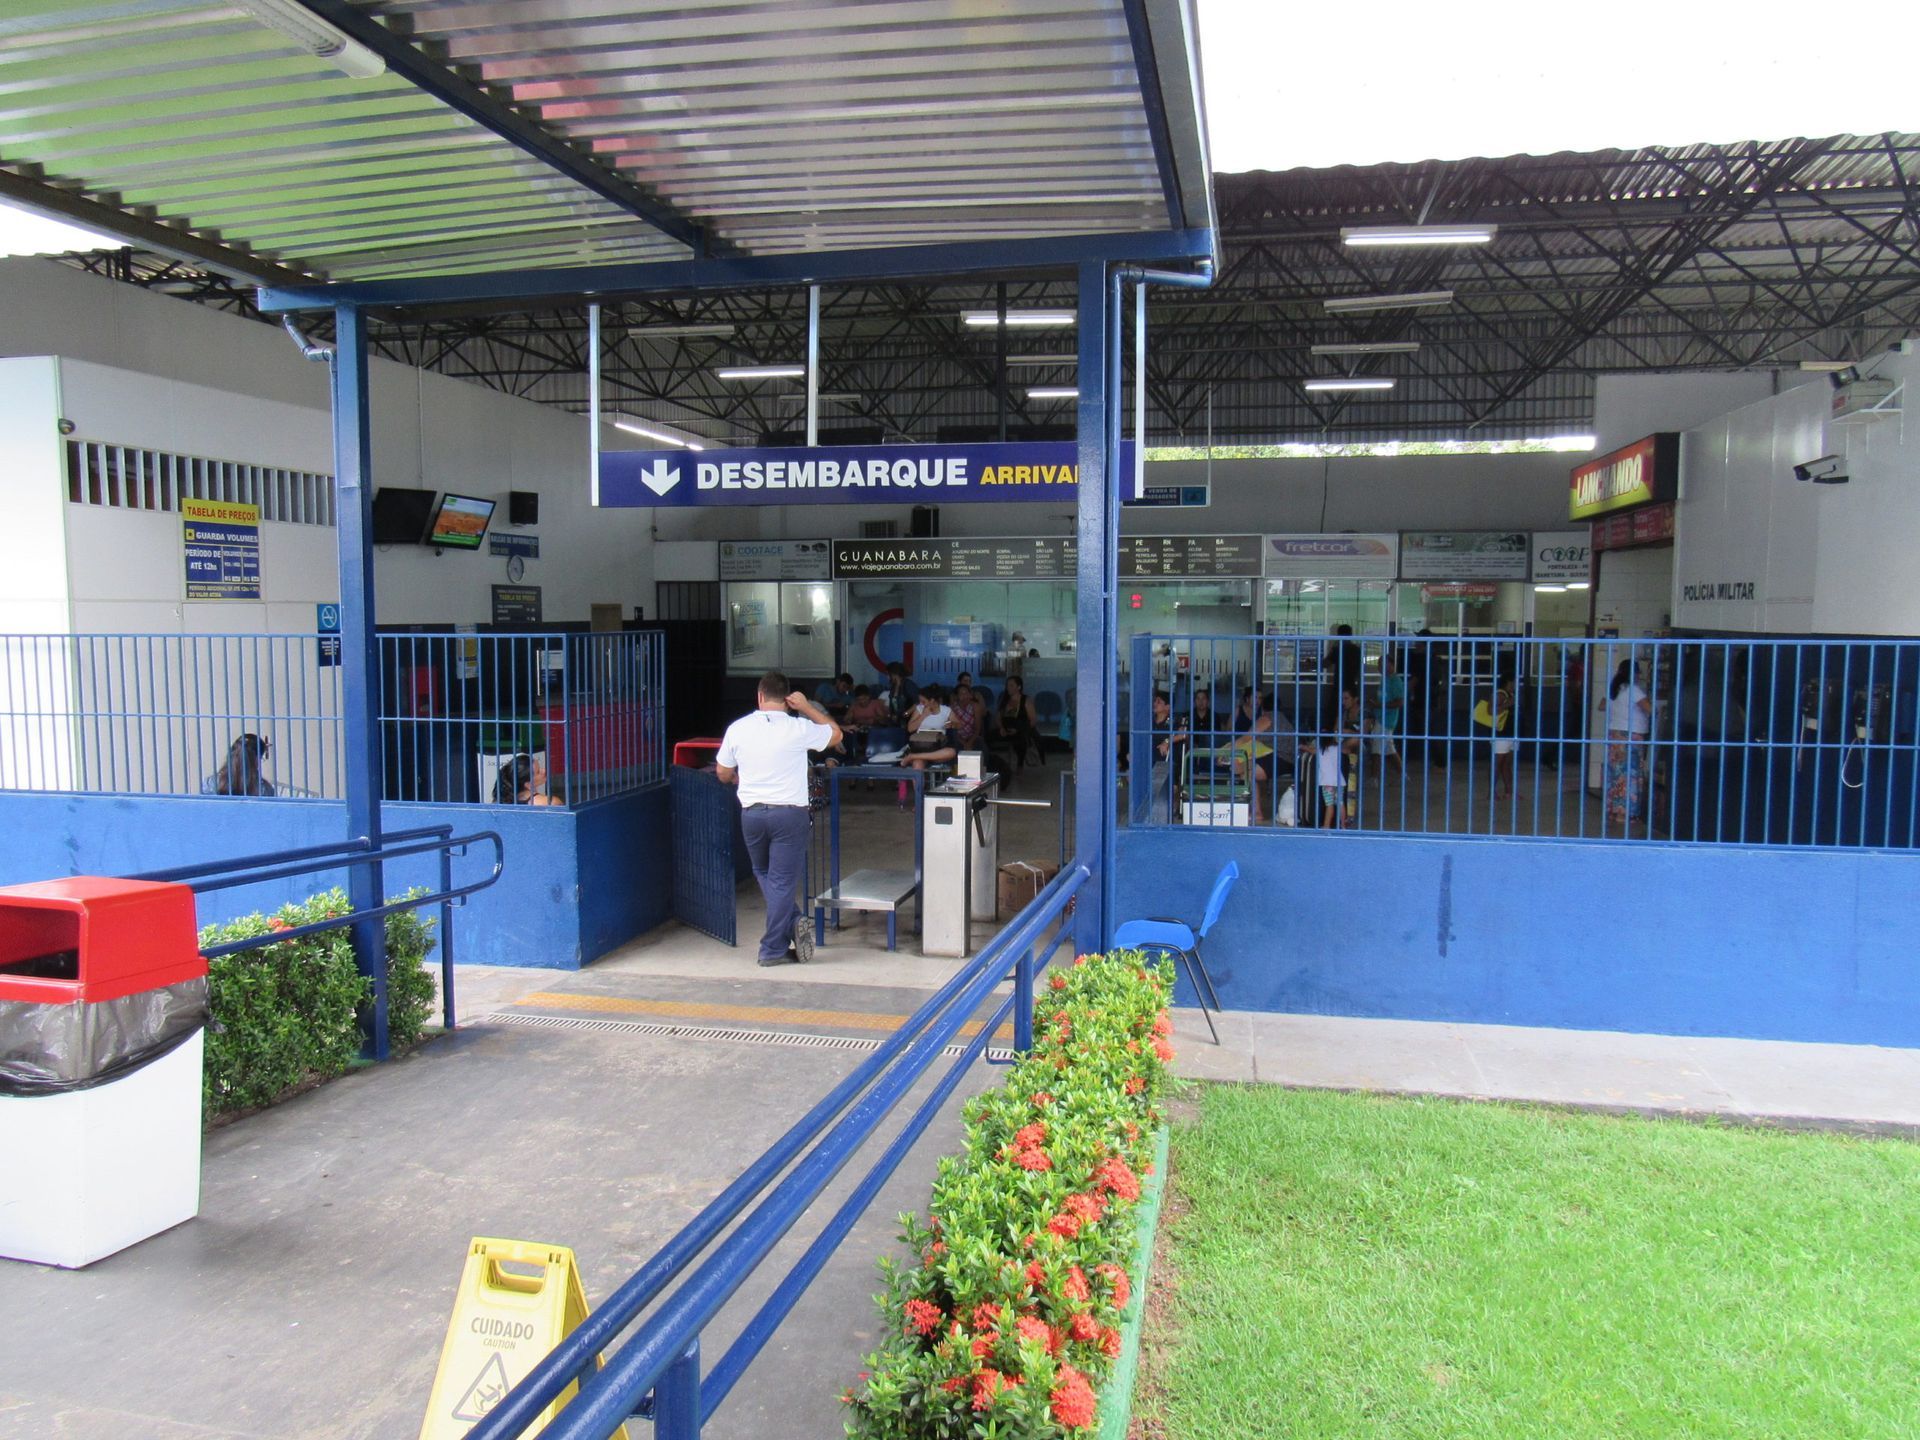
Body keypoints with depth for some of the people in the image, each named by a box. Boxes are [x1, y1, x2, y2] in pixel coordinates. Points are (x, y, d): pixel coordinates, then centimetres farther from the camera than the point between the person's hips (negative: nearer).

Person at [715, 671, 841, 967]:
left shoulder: (737, 729, 0)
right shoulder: (798, 729, -8)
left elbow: (723, 773, 13)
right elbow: (835, 734, 10)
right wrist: (807, 707, 8)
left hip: (751, 813, 3)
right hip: (789, 814, -3)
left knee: (764, 873, 22)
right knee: (783, 881, 4)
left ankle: (793, 920, 11)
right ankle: (773, 950, 6)